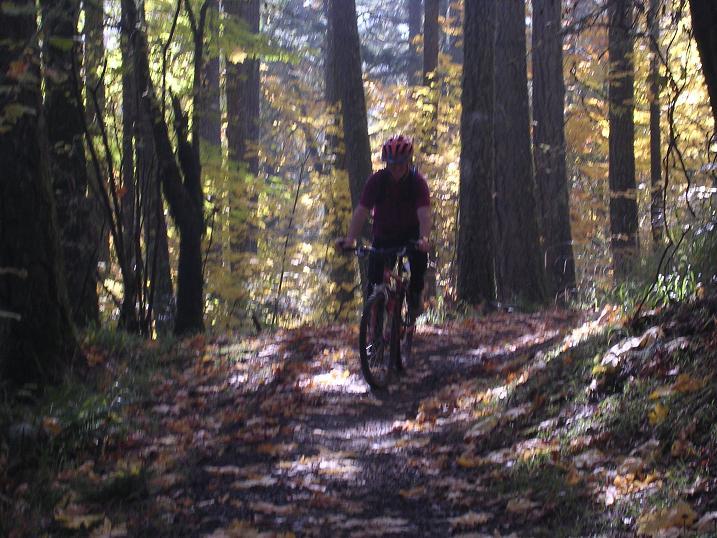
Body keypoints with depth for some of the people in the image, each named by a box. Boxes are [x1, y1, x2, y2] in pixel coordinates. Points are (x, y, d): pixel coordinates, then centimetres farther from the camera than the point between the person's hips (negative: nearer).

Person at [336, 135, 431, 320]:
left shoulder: (417, 181, -19)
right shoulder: (376, 181, -17)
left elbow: (424, 213, -31)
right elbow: (361, 211, -24)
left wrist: (424, 239, -50)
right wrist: (350, 239, -40)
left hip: (411, 234, -1)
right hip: (384, 236, 1)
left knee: (420, 255, -30)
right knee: (374, 281, -12)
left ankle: (415, 297, -7)